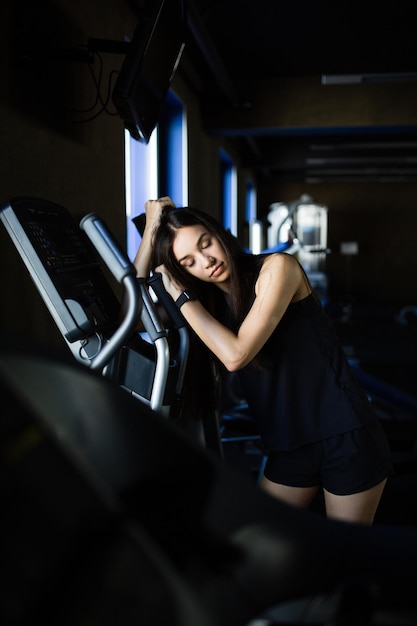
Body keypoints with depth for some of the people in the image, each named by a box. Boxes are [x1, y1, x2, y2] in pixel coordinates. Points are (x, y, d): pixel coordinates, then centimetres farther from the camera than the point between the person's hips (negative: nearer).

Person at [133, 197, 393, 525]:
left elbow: (236, 355, -24)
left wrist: (181, 296, -16)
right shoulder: (210, 299, 5)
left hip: (347, 437, -6)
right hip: (289, 448, 6)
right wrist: (151, 230, -6)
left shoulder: (277, 267, -15)